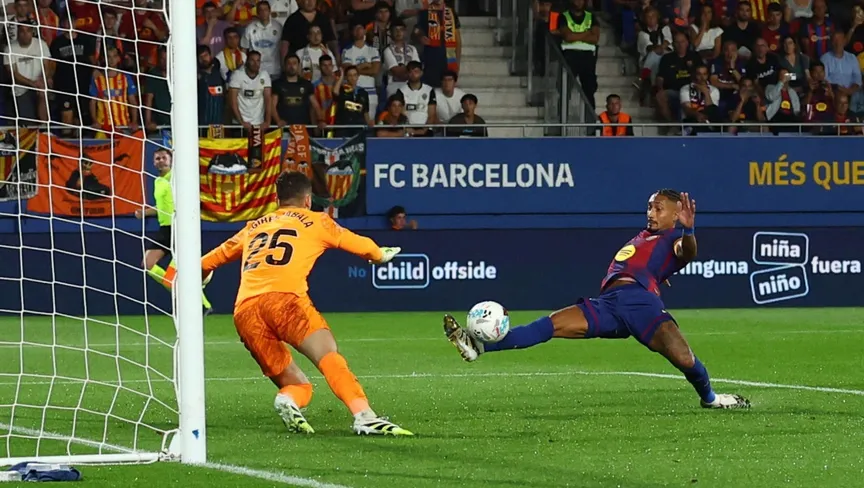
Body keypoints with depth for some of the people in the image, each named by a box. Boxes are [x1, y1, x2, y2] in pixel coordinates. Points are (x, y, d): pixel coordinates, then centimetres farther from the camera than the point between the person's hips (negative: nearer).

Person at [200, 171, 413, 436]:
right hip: (285, 298, -4)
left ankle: (288, 400, -24)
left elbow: (210, 259, 45)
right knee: (329, 357, -20)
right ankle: (364, 416, -45)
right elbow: (363, 246, 36)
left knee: (296, 384, 11)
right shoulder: (315, 221, 22)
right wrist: (382, 254, 58)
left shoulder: (253, 227, 32)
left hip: (244, 311, 4)